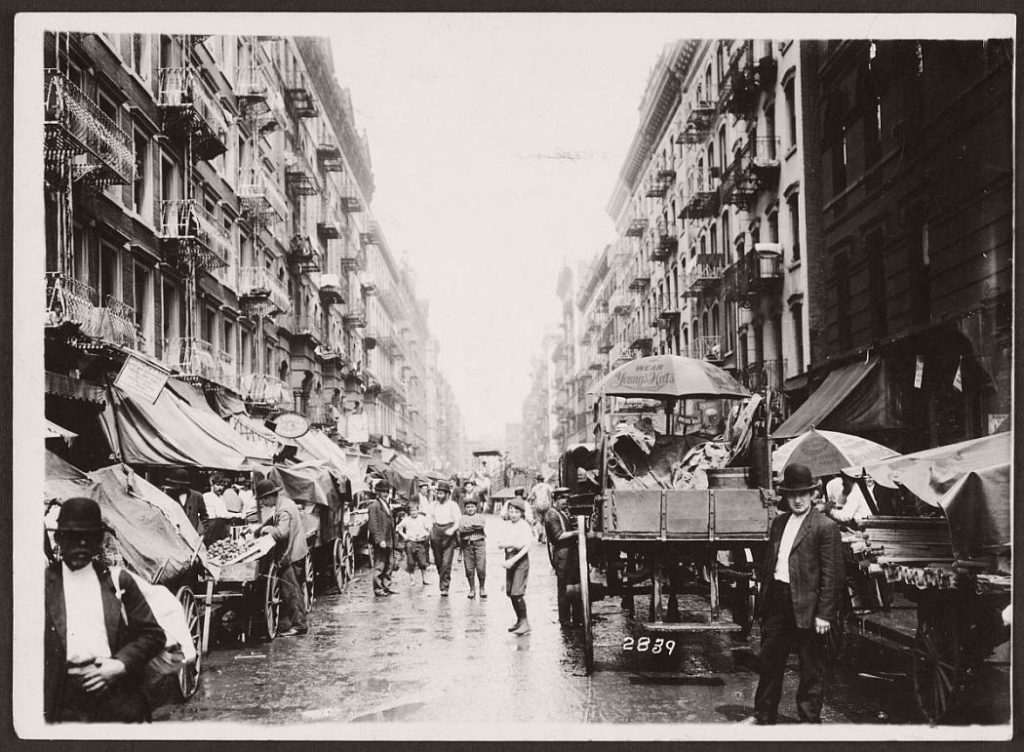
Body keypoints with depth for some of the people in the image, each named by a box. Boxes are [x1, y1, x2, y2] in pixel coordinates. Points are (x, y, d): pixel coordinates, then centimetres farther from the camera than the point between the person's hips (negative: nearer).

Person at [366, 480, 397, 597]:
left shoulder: (386, 504, 18)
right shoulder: (374, 505, -11)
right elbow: (373, 525, -17)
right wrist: (380, 540, -21)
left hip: (388, 541, 9)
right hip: (380, 542, -9)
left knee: (388, 565, 13)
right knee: (379, 565, -4)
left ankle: (386, 586, 20)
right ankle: (378, 588, 1)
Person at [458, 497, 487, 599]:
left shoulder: (480, 517, 13)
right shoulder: (462, 518, 12)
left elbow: (481, 526, -8)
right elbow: (461, 529, -7)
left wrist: (469, 527, -8)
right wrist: (475, 527, -12)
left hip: (479, 543, -1)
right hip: (467, 544, 1)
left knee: (481, 568, -5)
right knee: (469, 568, 0)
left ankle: (482, 588, 8)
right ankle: (472, 589, 12)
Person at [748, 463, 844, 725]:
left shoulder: (826, 527, -9)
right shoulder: (778, 523, 11)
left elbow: (832, 575, -12)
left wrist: (824, 614, -16)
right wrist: (763, 600, 11)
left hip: (806, 607, -6)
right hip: (777, 604, 7)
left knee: (811, 669, 5)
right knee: (769, 661, 15)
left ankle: (809, 720, 16)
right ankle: (763, 716, 28)